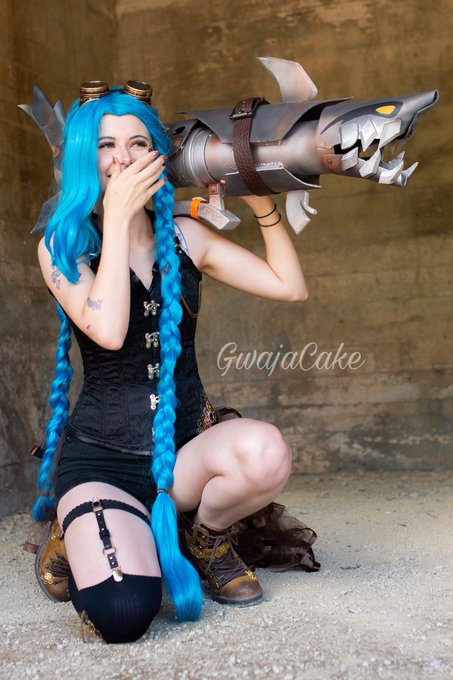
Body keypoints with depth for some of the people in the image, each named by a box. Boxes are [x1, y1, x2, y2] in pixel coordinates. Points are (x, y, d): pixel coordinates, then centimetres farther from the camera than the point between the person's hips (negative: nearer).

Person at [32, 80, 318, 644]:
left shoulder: (185, 237, 7)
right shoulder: (62, 247, -3)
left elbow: (290, 287, 3)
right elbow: (109, 331, -22)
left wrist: (263, 205, -4)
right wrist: (118, 217, -18)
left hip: (188, 444, 3)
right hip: (103, 455, -3)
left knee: (265, 451, -33)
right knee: (123, 615, -27)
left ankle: (203, 537, 2)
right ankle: (89, 546, 11)